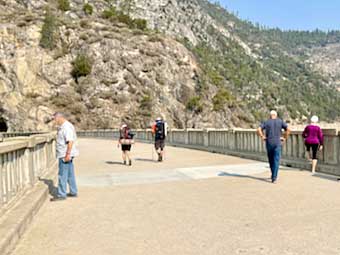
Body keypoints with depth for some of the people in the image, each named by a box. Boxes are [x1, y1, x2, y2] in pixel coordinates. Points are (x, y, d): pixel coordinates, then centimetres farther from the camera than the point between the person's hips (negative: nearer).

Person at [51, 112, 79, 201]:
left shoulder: (66, 127, -17)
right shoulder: (63, 126, 16)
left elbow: (70, 141, -25)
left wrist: (68, 154, -26)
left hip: (65, 155, -10)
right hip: (65, 155, 10)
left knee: (62, 175, -3)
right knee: (70, 174, 14)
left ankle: (61, 195, 4)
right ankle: (73, 192, 22)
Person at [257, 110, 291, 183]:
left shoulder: (266, 122, 3)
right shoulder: (280, 121, 4)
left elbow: (259, 129, -12)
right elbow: (288, 129, -9)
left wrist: (262, 137, -1)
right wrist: (285, 138, 0)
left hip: (269, 143, 1)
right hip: (277, 143, -1)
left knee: (271, 159, 18)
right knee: (276, 160, -3)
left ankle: (274, 175, 32)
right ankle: (274, 178, -12)